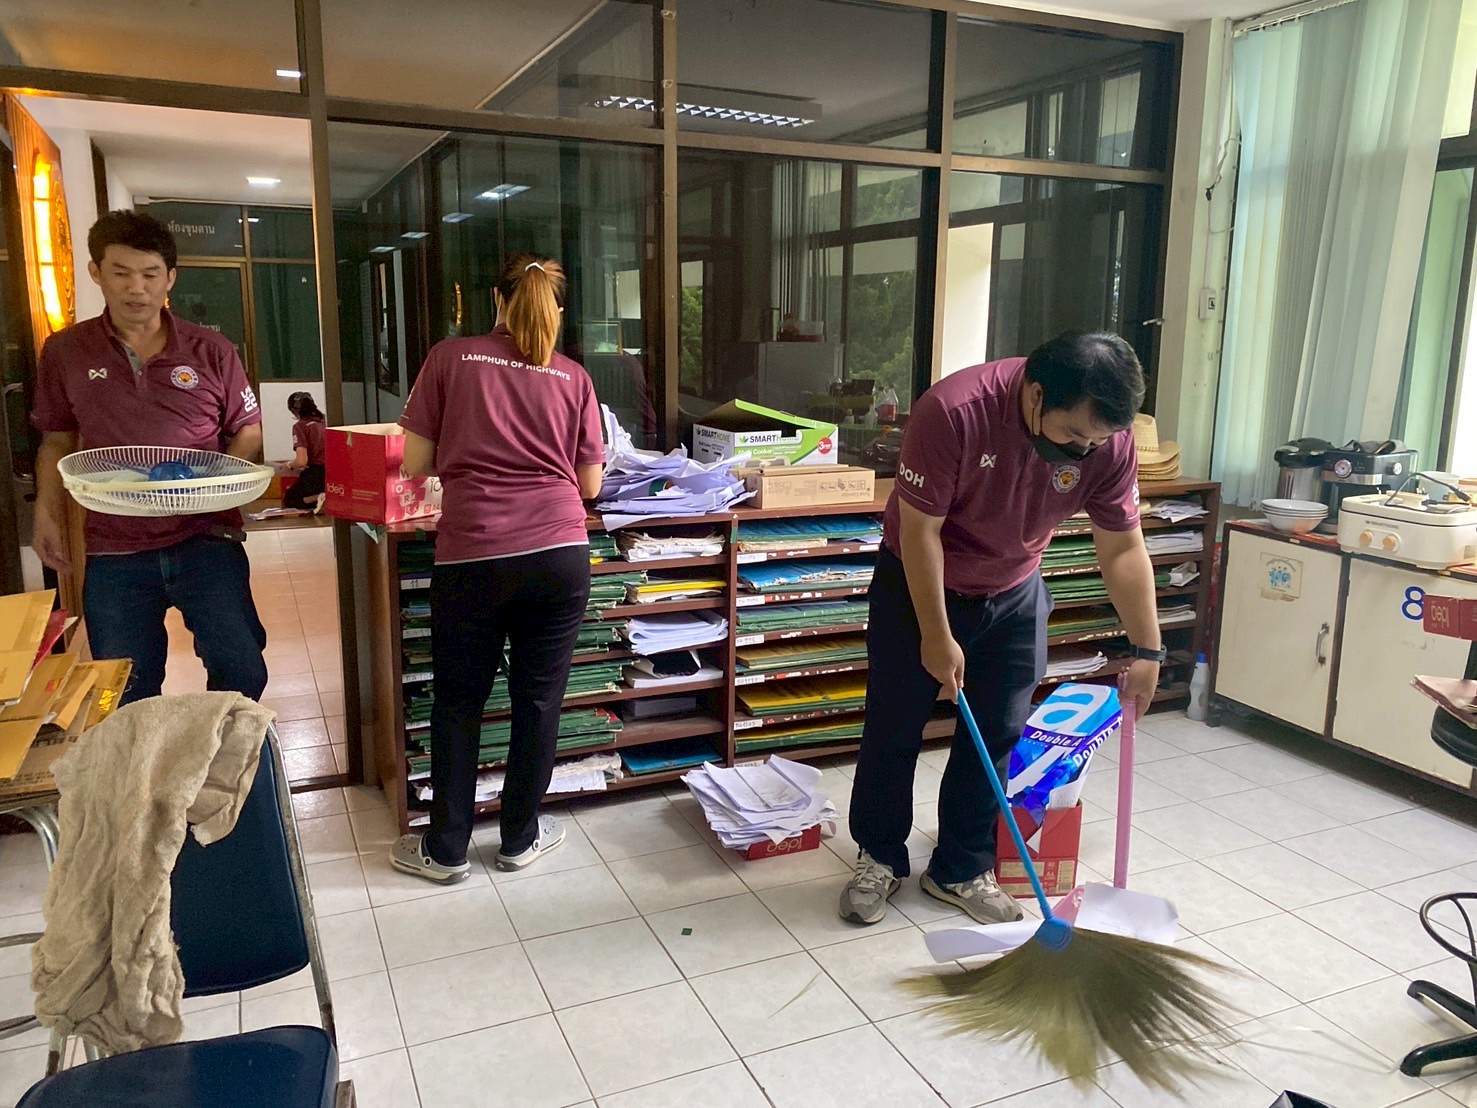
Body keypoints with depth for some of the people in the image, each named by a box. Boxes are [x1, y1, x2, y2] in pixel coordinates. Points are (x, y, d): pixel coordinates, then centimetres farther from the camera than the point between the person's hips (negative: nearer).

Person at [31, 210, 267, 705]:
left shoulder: (211, 352, 1)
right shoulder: (64, 352, 6)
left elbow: (248, 432, 8)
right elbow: (57, 441, 15)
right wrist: (48, 510, 1)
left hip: (205, 538, -1)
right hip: (114, 552, 2)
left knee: (240, 674, -6)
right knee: (125, 699, 9)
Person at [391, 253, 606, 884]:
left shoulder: (450, 358, 4)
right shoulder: (573, 378, 8)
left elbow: (415, 464, 4)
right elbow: (590, 484, 12)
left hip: (472, 556, -1)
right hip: (559, 555, 1)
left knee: (458, 703, 13)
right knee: (538, 700, 13)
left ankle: (446, 850, 24)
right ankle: (520, 839, 27)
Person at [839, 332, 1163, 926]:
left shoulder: (1109, 439, -19)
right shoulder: (953, 411, -33)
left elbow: (1123, 548, -8)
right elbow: (919, 531, -25)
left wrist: (1147, 650, -9)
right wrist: (936, 636, -21)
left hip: (1014, 597, 4)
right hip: (919, 585, -3)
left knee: (997, 735, 5)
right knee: (893, 729, 5)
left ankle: (960, 871, 23)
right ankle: (878, 859, 24)